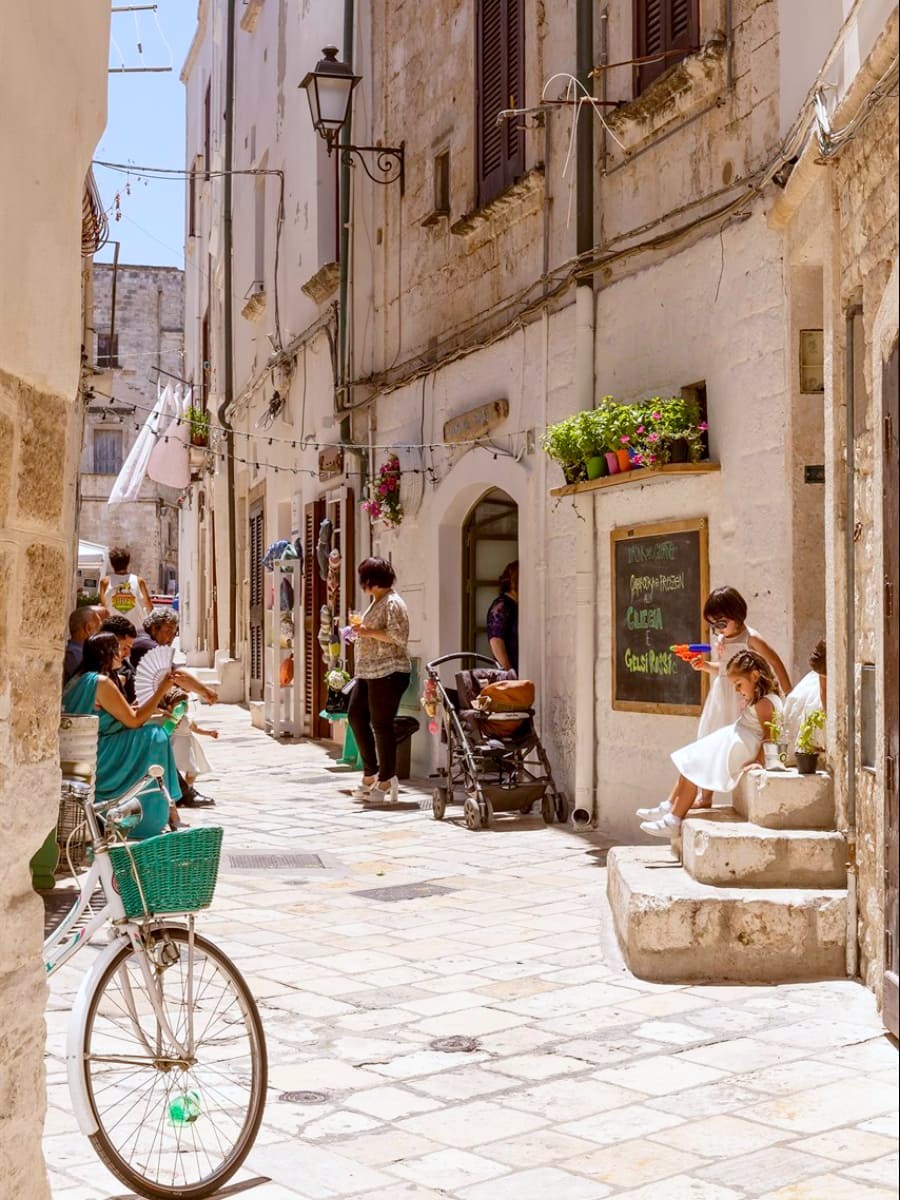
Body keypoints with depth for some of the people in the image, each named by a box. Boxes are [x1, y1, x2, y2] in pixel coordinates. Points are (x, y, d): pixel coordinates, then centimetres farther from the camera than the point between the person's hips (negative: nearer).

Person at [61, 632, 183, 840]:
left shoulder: (78, 680, 13)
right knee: (154, 738, -5)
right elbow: (134, 720, -12)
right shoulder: (101, 682, -16)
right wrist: (161, 691, -5)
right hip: (95, 761, -10)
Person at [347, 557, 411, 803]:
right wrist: (360, 631, 16)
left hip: (387, 673, -10)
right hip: (367, 672, 10)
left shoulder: (392, 604, -12)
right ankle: (370, 772, 16)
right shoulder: (375, 602, 18)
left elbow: (399, 637, -22)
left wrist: (370, 632, -20)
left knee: (381, 725, -6)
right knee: (356, 715, 8)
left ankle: (386, 779, 3)